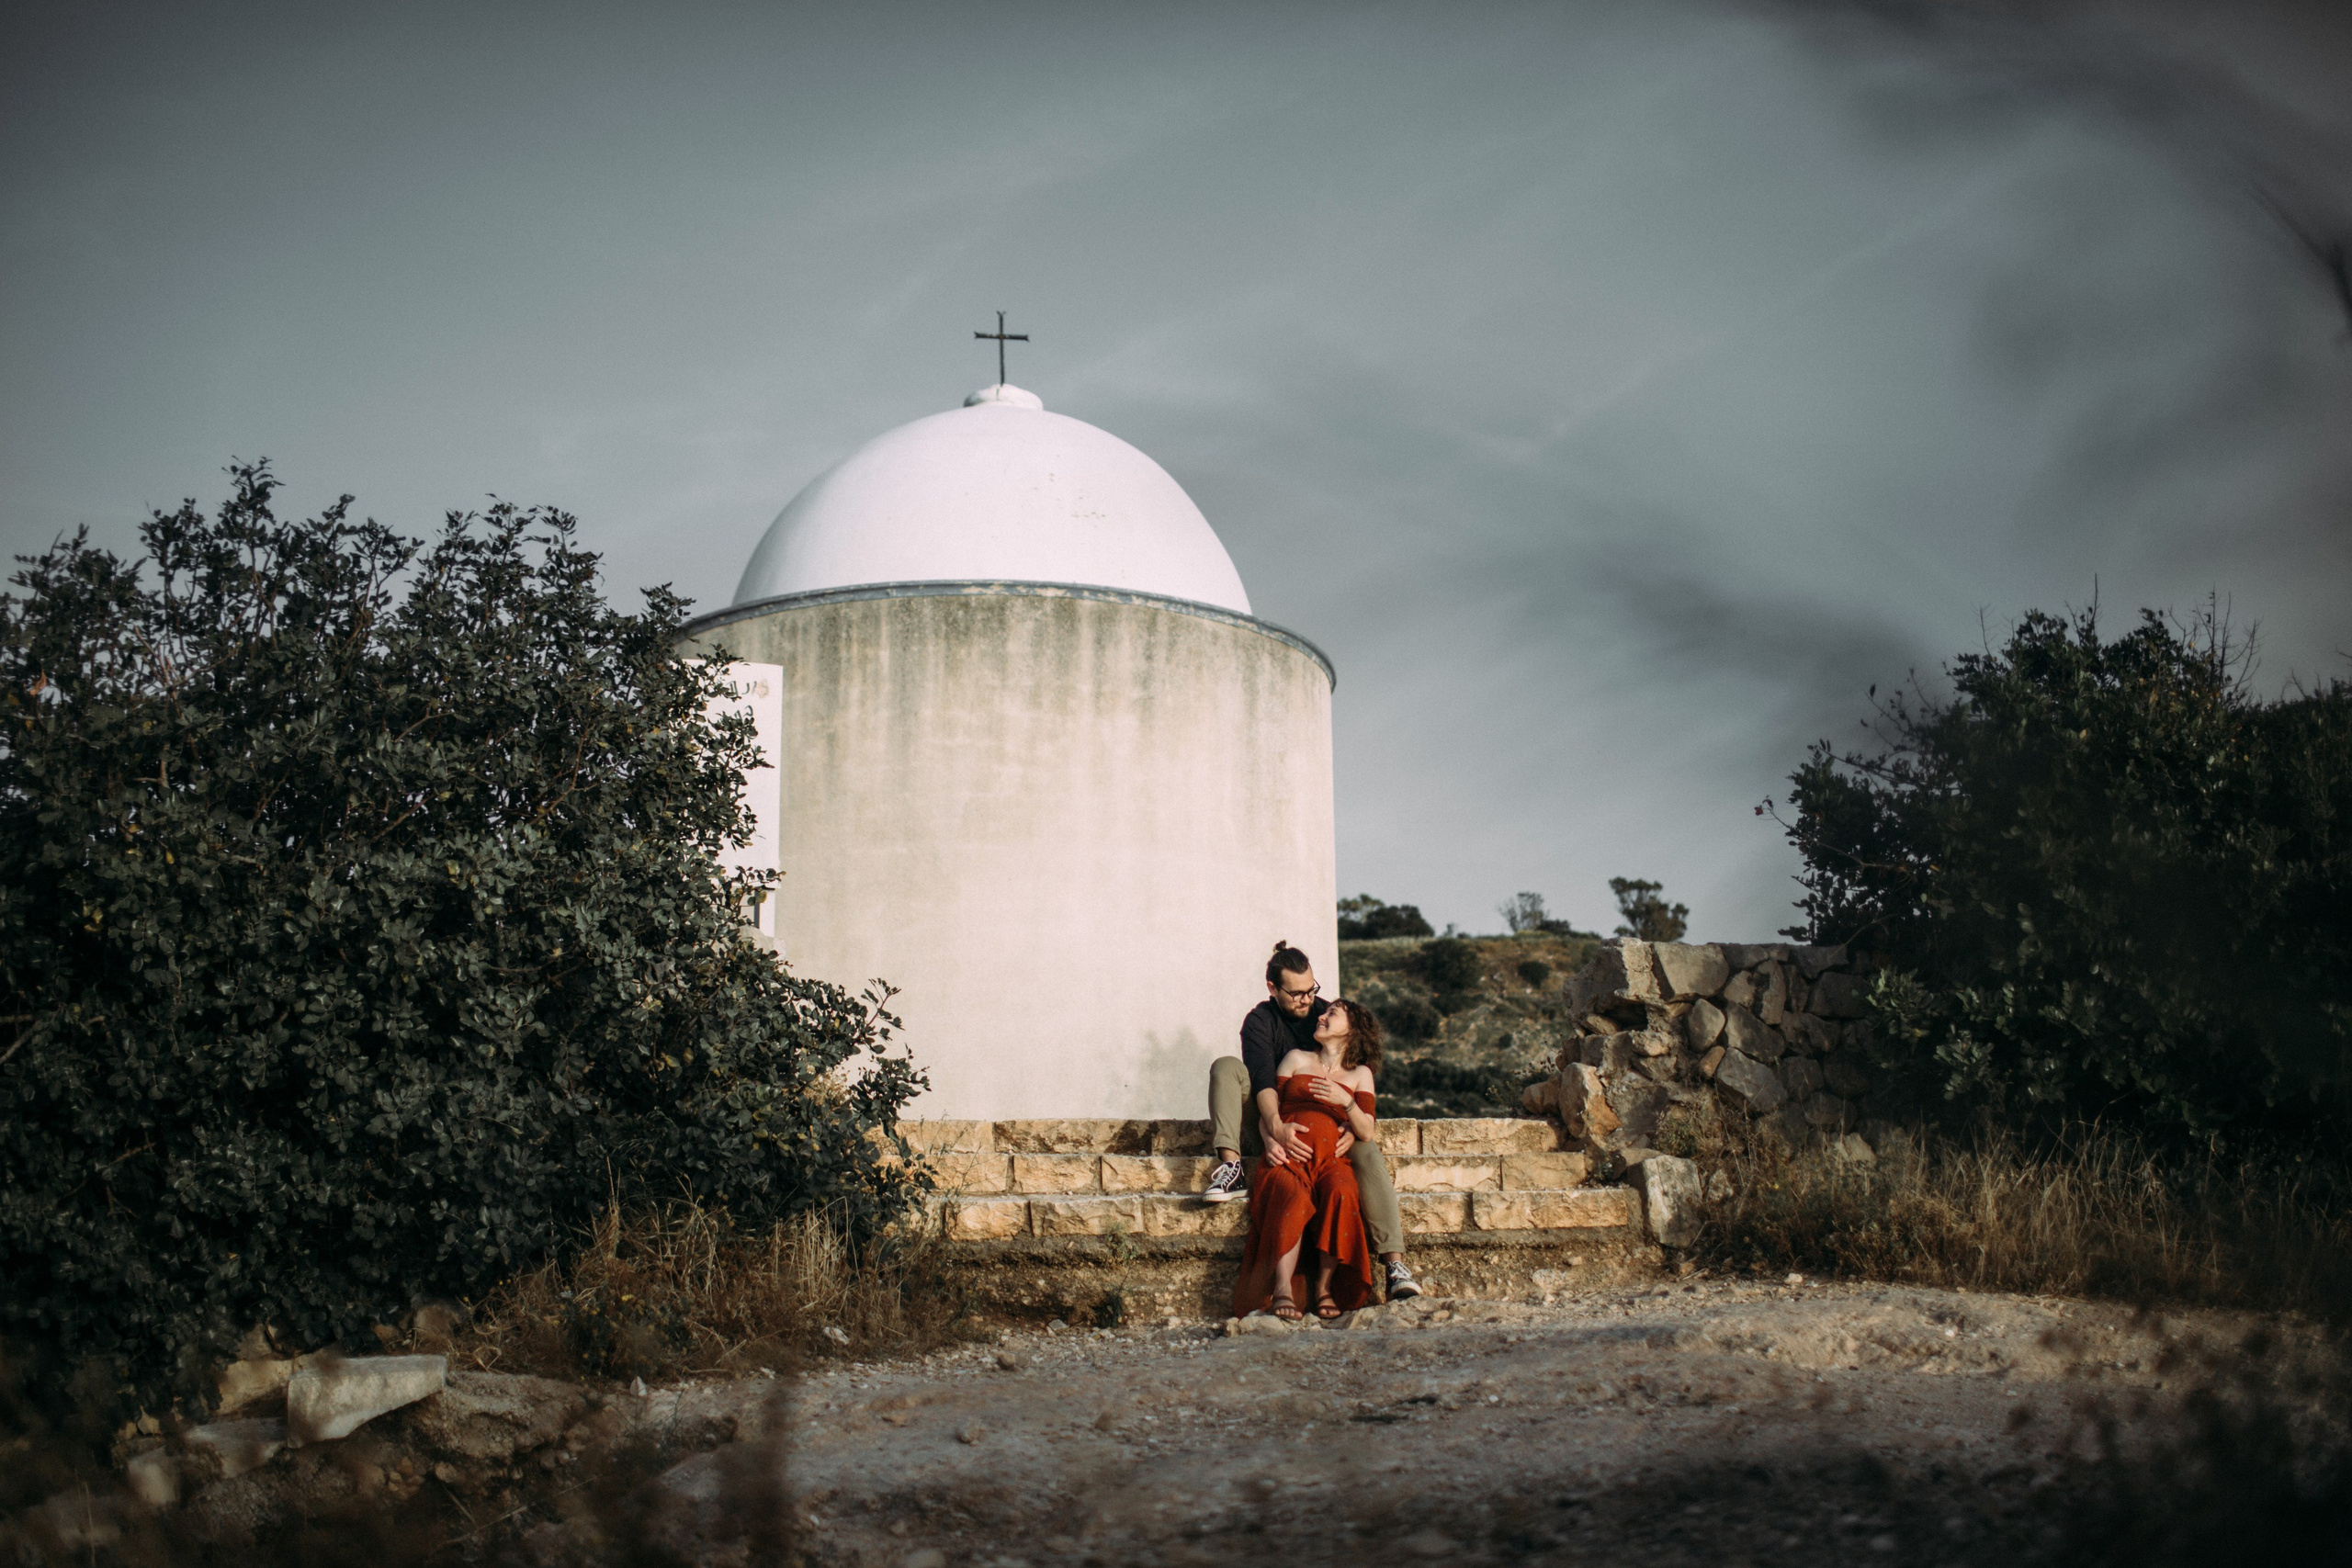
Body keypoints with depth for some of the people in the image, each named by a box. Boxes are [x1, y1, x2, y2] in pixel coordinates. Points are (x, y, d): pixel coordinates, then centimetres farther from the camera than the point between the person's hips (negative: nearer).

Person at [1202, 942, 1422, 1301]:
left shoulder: (1328, 1014, 3)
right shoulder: (1260, 1022, -4)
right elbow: (1263, 1079, -22)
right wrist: (1276, 1129, -42)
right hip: (1275, 1128, -1)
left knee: (1367, 1151, -31)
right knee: (1226, 1067, -19)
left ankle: (1395, 1264, -41)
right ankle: (1231, 1169, -34)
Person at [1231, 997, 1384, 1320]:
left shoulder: (1360, 1074, 23)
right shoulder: (1297, 1059, 25)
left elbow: (1366, 1133, 9)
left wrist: (1345, 1101, -8)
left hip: (1332, 1157, 1)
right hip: (1289, 1154, 0)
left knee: (1340, 1194, -36)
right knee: (1294, 1196, -36)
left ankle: (1325, 1287, -31)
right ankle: (1281, 1289, -44)